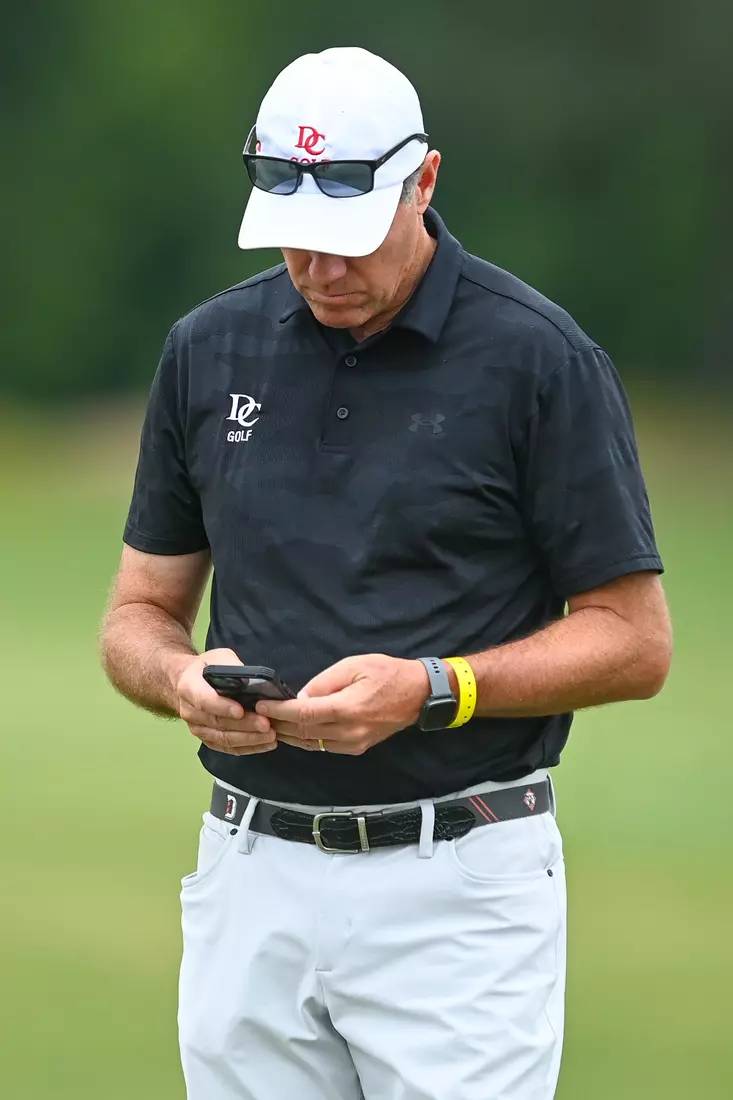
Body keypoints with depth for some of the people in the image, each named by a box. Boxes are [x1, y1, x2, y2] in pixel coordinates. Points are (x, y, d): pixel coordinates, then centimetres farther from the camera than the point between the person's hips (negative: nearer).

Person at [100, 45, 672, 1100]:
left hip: (460, 888, -4)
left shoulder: (539, 358, -6)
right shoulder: (208, 350, 7)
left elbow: (634, 638, -4)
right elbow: (141, 611, 14)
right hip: (253, 882, 4)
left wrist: (432, 688, -18)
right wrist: (185, 680, -9)